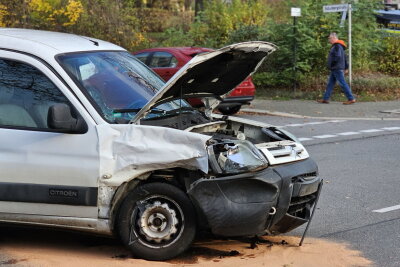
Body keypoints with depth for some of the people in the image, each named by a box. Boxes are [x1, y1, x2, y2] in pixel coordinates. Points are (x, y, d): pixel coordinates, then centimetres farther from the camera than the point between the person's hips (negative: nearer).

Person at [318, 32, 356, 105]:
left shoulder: (337, 46, -14)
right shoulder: (337, 46, 18)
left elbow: (338, 57, -25)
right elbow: (344, 57, 22)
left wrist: (331, 65, -16)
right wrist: (346, 67, 22)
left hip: (337, 69, -11)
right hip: (335, 69, 11)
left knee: (342, 84, -9)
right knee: (330, 84, 11)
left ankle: (351, 99, -8)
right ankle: (325, 99, 14)